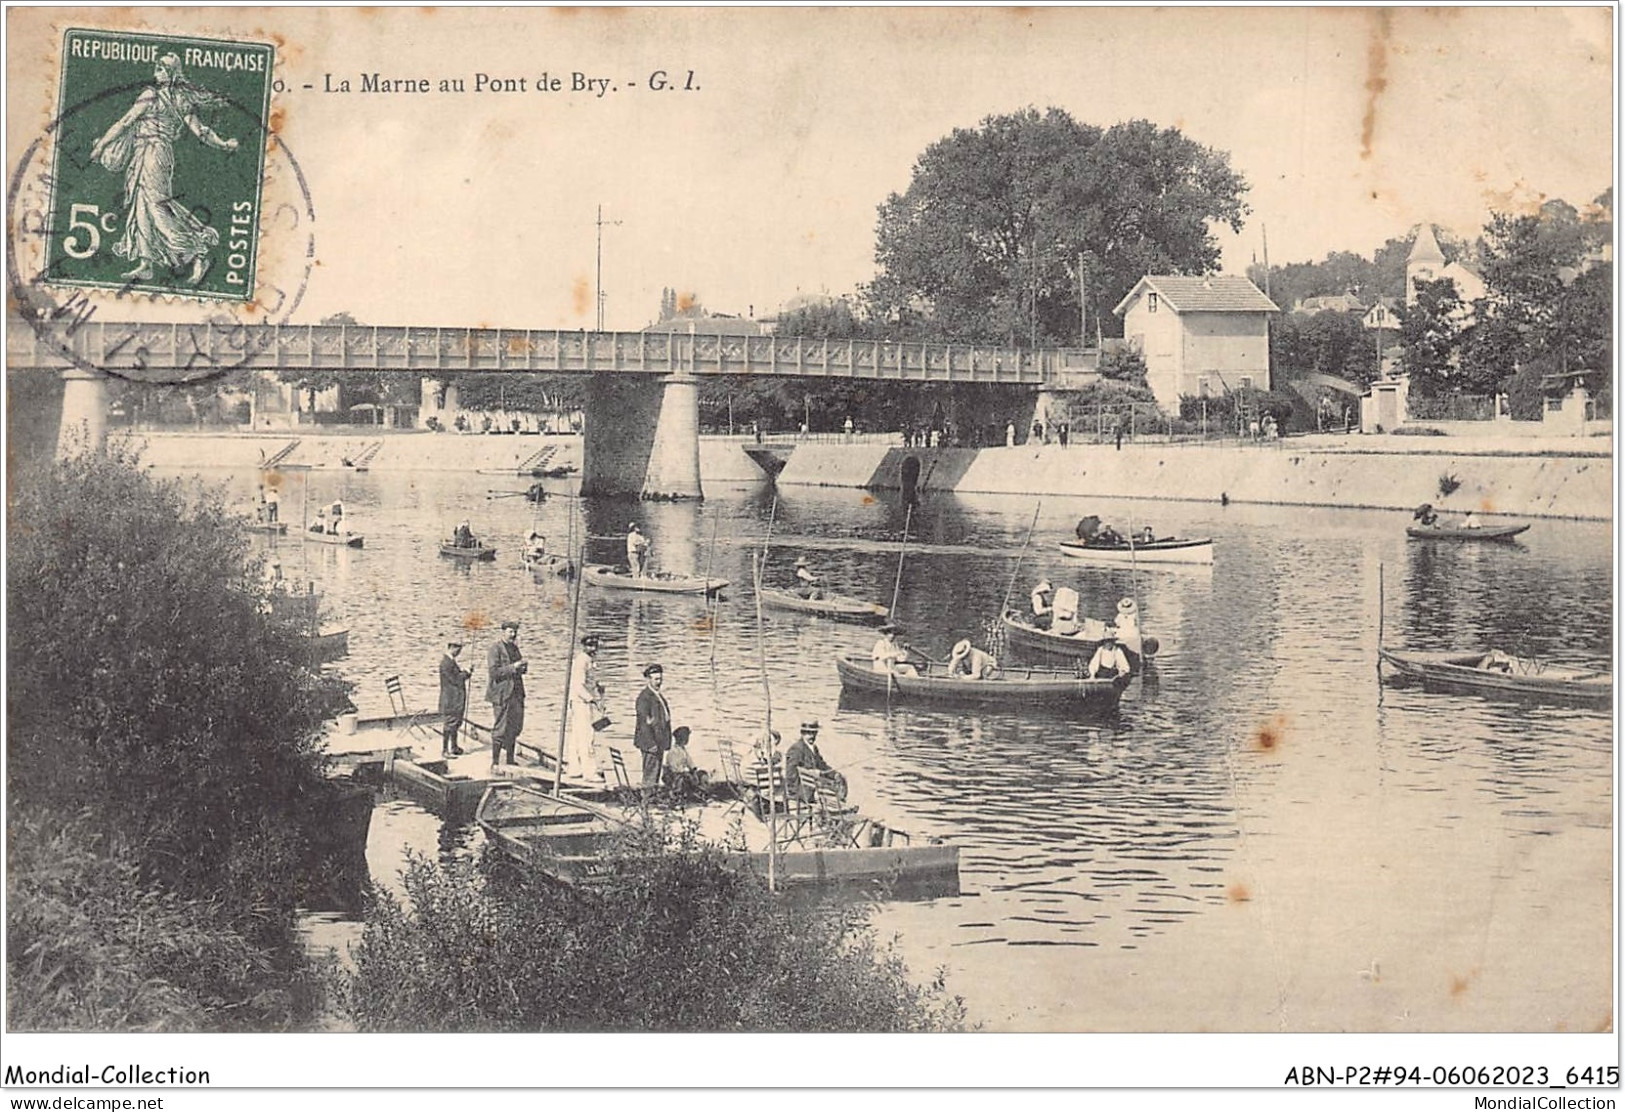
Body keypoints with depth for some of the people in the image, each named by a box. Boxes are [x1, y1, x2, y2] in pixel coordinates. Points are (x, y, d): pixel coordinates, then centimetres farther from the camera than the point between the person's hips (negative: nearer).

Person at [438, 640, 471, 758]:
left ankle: (454, 747, 25)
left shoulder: (452, 661, 13)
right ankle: (444, 750, 2)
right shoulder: (446, 662, -18)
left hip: (457, 699, 10)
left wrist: (464, 672, 1)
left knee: (455, 723, 16)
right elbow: (454, 679, -20)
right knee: (448, 724, -4)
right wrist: (466, 674, -8)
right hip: (450, 700, -10)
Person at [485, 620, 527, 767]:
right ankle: (495, 762, 3)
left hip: (516, 693, 7)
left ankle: (510, 760, 19)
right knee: (499, 729, -4)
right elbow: (494, 672, -15)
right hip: (501, 694, -7)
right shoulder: (495, 649, -8)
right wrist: (513, 667, -21)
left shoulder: (515, 648, 15)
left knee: (514, 728, 9)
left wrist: (522, 666, 1)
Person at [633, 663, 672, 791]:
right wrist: (651, 743, -21)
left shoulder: (659, 696, 17)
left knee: (656, 771, 12)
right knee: (651, 772, -9)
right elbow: (644, 721, -17)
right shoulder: (644, 697, -13)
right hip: (650, 741, -9)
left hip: (659, 742, 9)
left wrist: (666, 742, 17)